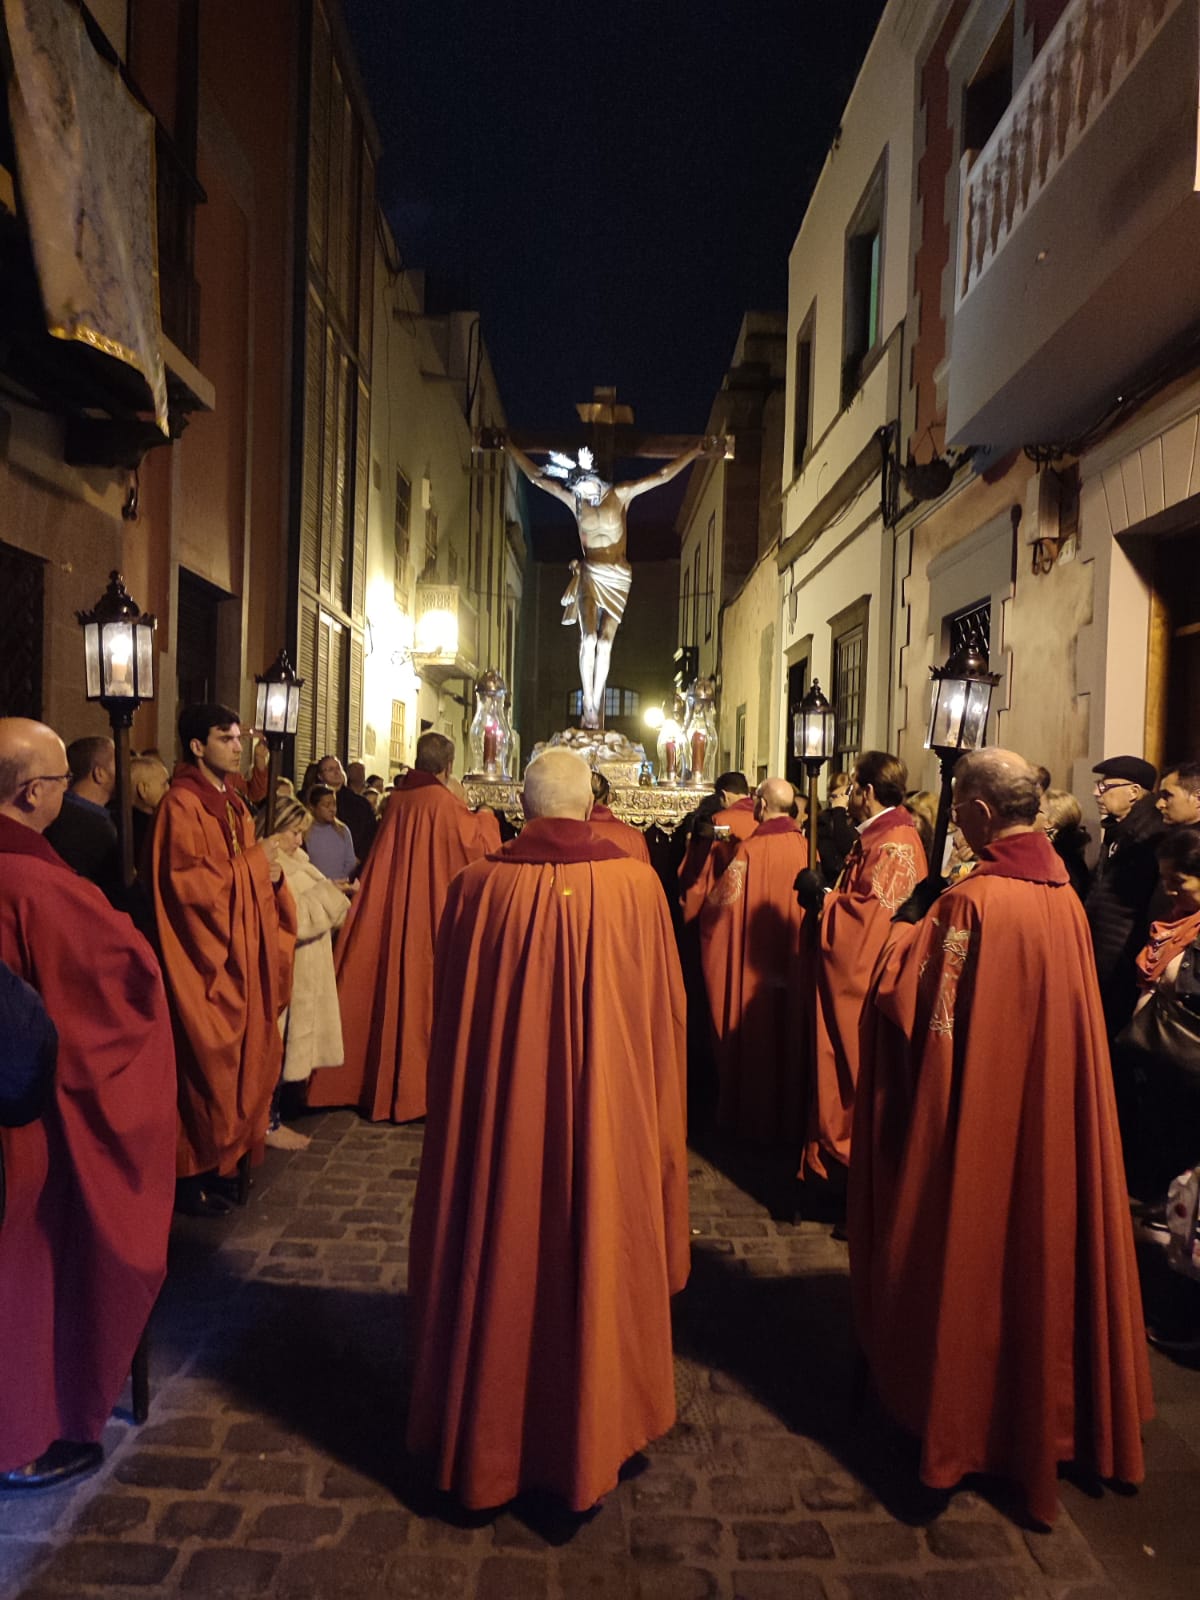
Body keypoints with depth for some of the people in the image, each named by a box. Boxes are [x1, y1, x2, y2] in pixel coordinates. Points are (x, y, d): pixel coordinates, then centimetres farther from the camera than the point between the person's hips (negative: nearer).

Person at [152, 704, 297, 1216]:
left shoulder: (233, 805, 15)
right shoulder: (182, 804, -14)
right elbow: (188, 882, -23)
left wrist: (270, 871, -1)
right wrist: (253, 860, -16)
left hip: (243, 956, 9)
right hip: (207, 961, -9)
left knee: (245, 1059, 13)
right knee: (208, 1065, -2)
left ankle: (222, 1157, 26)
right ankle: (191, 1172, 12)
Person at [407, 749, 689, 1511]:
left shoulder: (480, 885, -11)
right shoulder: (636, 884, -11)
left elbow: (451, 1016, -1)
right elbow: (664, 1013, -4)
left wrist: (466, 1095, 14)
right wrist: (656, 1112, 10)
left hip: (499, 1112, 1)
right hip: (607, 1114, 0)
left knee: (500, 1259, 17)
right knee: (598, 1253, 16)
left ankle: (488, 1440, 35)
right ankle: (591, 1440, 34)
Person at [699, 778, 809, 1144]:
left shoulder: (750, 849, -16)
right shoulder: (807, 848, -6)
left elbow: (721, 903, -13)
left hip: (755, 966, -3)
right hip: (797, 966, 3)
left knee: (756, 1041, 11)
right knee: (790, 1037, 17)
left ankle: (755, 1118, 23)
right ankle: (792, 1113, 29)